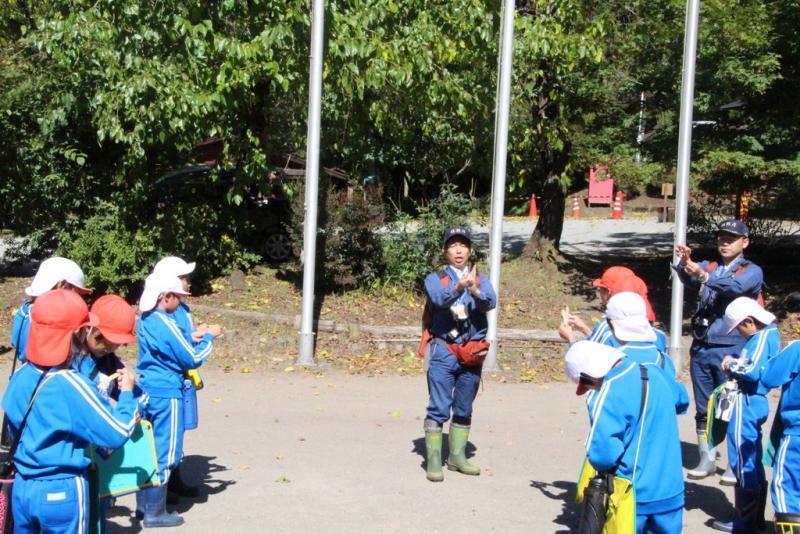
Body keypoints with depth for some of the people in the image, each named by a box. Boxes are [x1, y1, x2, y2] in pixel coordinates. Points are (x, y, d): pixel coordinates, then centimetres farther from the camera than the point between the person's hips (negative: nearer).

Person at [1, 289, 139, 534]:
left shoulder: (20, 376, -2)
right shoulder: (70, 384, -22)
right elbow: (118, 434, -18)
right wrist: (127, 392, -3)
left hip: (22, 487, 6)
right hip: (62, 492, -6)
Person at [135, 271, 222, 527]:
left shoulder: (145, 321, 7)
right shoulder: (165, 323, -19)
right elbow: (193, 360, -13)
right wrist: (209, 337, -1)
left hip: (148, 390, 9)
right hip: (166, 394, -9)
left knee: (151, 448, 17)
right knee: (165, 451, 0)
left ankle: (144, 502, 24)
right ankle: (154, 512, 5)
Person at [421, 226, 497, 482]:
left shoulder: (481, 279, 8)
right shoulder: (435, 279, 2)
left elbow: (490, 302, -13)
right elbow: (439, 298, -21)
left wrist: (476, 291, -35)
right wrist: (458, 288, -42)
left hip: (472, 353, 3)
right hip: (444, 351, -3)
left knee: (464, 410, 13)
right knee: (439, 409, -7)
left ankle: (457, 456, 26)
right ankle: (433, 460, -1)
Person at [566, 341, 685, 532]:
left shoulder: (612, 391, -21)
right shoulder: (655, 372, 3)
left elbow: (601, 454, -24)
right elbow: (679, 400, 27)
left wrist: (608, 470, -3)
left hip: (635, 495, -7)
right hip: (671, 489, 7)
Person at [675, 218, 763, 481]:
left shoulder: (752, 271, 0)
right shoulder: (709, 267, 13)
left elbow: (736, 286, -22)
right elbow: (689, 279, -8)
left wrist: (704, 276, -37)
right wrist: (684, 263, -31)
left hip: (732, 350, -4)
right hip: (701, 348, 5)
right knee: (703, 410, 11)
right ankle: (707, 459, 21)